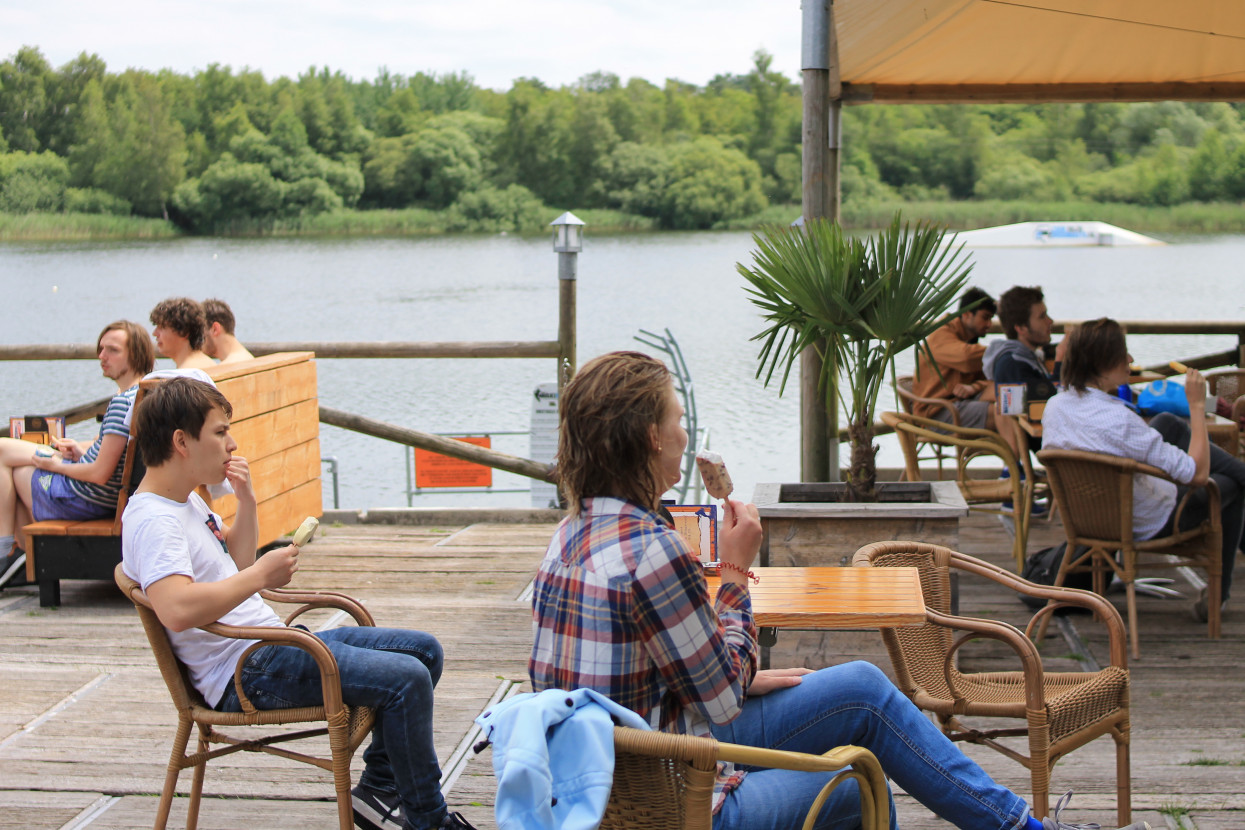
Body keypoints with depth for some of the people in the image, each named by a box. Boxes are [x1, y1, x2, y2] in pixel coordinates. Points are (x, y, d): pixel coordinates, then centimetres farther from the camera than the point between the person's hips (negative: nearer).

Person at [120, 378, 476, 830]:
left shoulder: (187, 501, 13)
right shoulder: (152, 519, -20)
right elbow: (176, 610, -36)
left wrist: (246, 502, 10)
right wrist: (262, 575, -27)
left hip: (274, 642, 11)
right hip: (249, 673, -11)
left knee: (424, 651, 11)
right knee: (406, 679, -21)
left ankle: (379, 788, 16)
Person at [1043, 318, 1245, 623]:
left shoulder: (1054, 406, -17)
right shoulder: (1120, 421, -40)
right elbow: (1198, 473, -31)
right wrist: (1197, 406, -22)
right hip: (1149, 524, -7)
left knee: (1168, 422, 22)